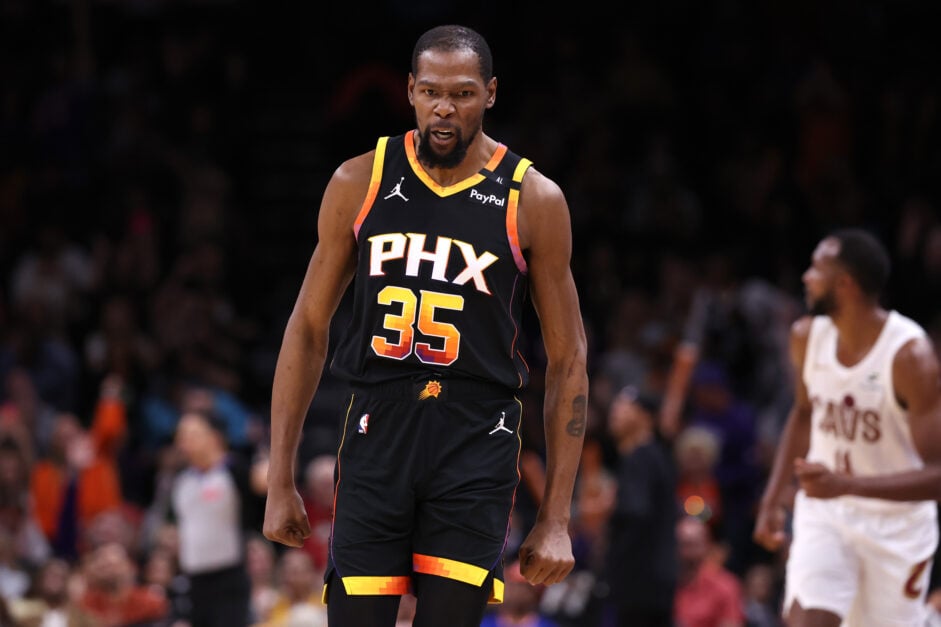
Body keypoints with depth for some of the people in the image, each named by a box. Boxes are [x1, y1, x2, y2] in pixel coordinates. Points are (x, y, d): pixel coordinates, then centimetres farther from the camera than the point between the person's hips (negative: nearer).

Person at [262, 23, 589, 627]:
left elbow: (568, 362, 3)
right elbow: (309, 329, 10)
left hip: (475, 447, -1)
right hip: (377, 435, 2)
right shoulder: (360, 183, 3)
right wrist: (281, 481, 6)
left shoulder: (533, 201, -2)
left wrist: (556, 518, -2)